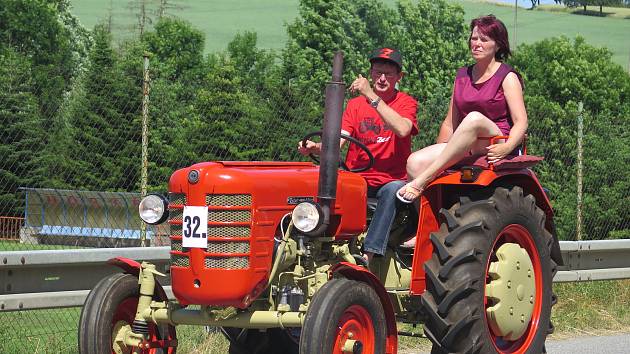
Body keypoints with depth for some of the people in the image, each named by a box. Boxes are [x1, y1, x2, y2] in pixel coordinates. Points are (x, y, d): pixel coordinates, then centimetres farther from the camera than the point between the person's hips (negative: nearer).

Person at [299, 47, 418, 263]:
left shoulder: (405, 103, 3)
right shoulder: (355, 104, 11)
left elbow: (402, 130, -20)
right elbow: (337, 141, -2)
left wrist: (371, 97, -21)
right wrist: (316, 148, -24)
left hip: (392, 179, -3)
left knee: (393, 190, -37)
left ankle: (368, 257, -43)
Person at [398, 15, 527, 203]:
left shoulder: (507, 77, 3)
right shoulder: (463, 76, 19)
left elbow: (521, 122, -7)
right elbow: (450, 123, 22)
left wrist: (506, 148, -26)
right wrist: (437, 154, 10)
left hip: (494, 147, -5)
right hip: (465, 150, 5)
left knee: (474, 118, -37)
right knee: (415, 162, -20)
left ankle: (421, 181, -38)